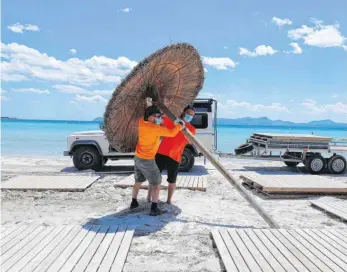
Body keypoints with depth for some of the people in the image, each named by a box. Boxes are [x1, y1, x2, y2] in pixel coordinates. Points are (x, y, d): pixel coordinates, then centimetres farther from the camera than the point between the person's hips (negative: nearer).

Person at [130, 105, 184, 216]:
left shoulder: (142, 122, -2)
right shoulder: (154, 128, -24)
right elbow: (171, 133, -24)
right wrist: (180, 125, -8)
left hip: (138, 158, 8)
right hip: (147, 160, -8)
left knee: (138, 181, 24)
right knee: (156, 184, 5)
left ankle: (133, 202, 35)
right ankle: (154, 208, 3)